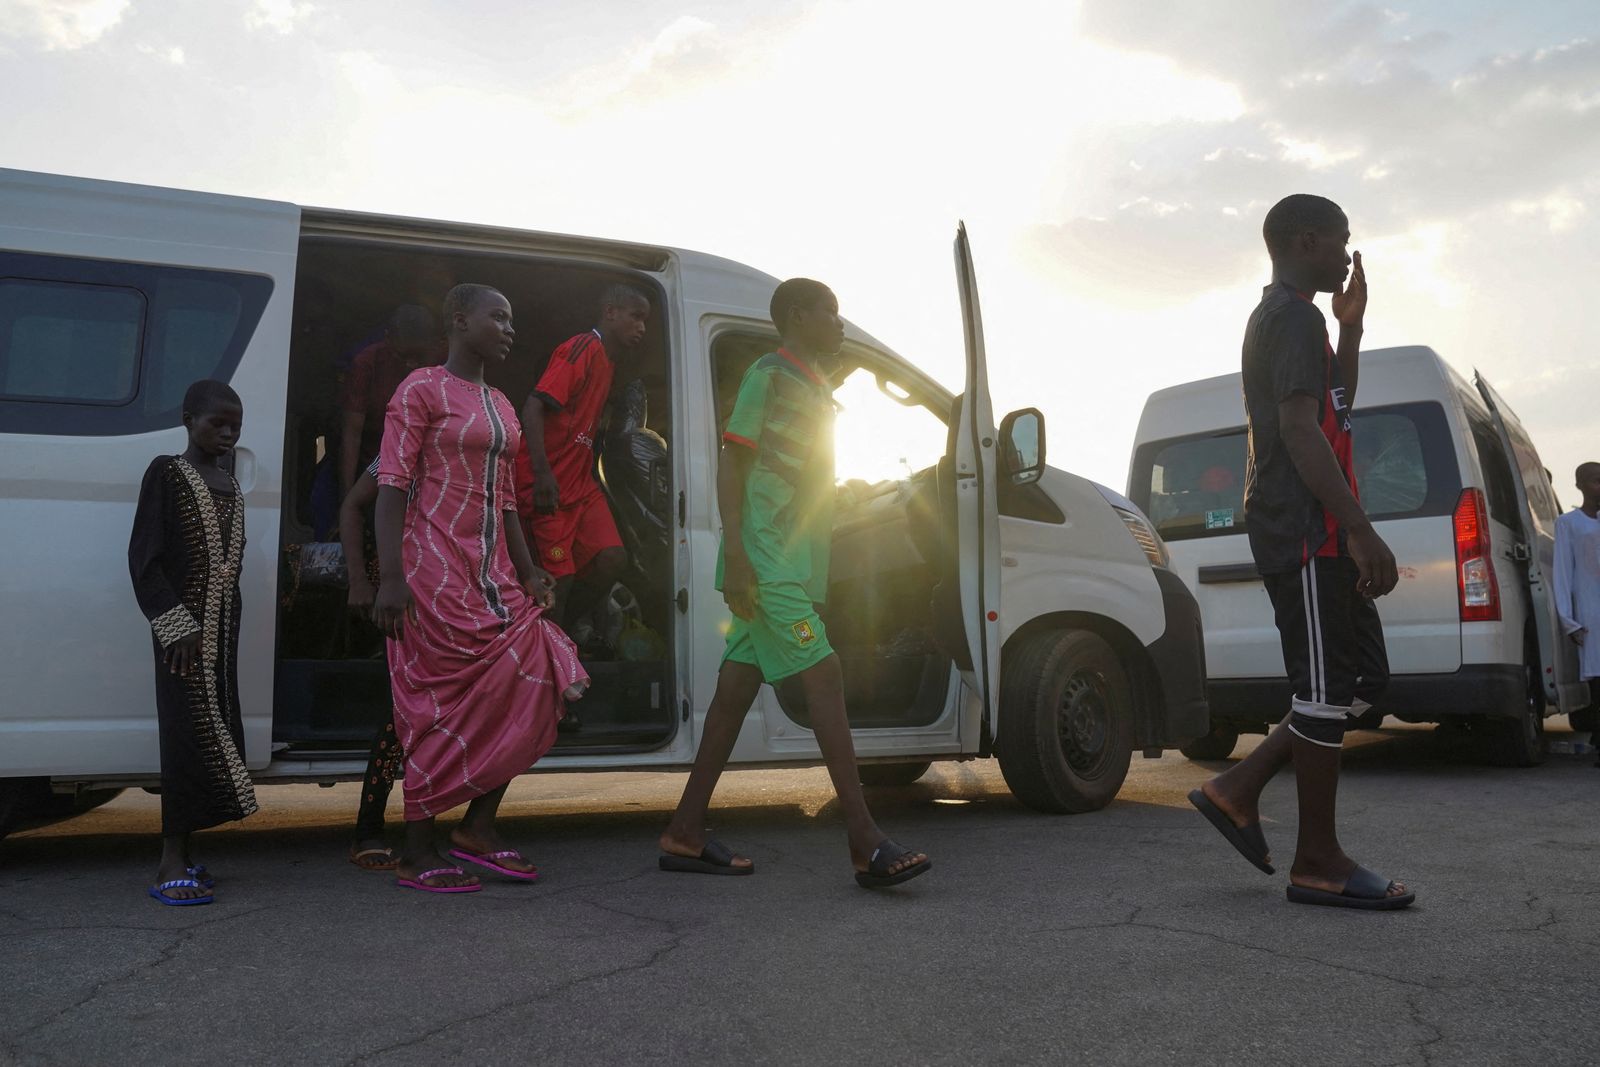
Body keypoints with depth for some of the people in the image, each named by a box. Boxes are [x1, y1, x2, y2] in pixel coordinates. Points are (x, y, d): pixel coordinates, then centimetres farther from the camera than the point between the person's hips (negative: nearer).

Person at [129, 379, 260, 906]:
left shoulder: (230, 486, 15)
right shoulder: (166, 474, -5)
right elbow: (144, 558, -10)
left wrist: (223, 625, 7)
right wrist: (176, 624, -16)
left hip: (222, 627, 7)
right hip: (184, 628, -7)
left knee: (216, 736, 6)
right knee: (190, 734, -10)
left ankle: (181, 855, 14)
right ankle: (172, 864, -7)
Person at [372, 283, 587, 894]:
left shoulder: (501, 406, 20)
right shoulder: (423, 389, -3)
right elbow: (392, 486, -10)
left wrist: (527, 573, 12)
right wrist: (390, 577, -18)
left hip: (493, 575, 8)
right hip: (436, 571, -8)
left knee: (533, 685, -1)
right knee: (441, 705, -5)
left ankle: (479, 827, 10)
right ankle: (417, 854, 7)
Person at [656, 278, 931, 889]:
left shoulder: (814, 389, 23)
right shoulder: (769, 373, -3)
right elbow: (732, 465, -9)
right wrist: (735, 554, -18)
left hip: (793, 561, 9)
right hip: (765, 559, -9)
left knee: (737, 689, 7)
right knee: (823, 678, -14)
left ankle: (685, 835, 12)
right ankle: (866, 843, -15)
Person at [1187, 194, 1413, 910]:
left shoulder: (1280, 319, 24)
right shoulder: (1294, 316, -8)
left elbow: (1334, 410, 33)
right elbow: (1301, 429, -20)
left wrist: (1351, 327, 23)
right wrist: (1361, 530, -24)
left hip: (1315, 535, 10)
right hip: (1307, 532, -10)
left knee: (1363, 677, 12)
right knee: (1326, 687, -6)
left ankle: (1238, 790, 13)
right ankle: (1317, 862, 2)